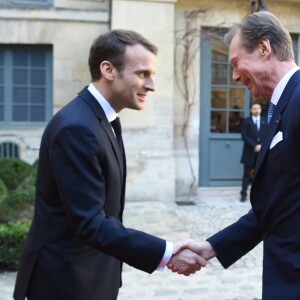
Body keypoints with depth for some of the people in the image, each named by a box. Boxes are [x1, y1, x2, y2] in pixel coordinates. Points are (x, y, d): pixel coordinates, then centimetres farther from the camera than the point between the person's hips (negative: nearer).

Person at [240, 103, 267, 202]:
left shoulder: (265, 121, 11)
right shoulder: (246, 121, 4)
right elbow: (244, 136, -5)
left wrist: (262, 146, -11)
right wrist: (254, 146, -14)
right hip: (250, 152, -2)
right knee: (247, 174, 2)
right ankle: (243, 194, 8)